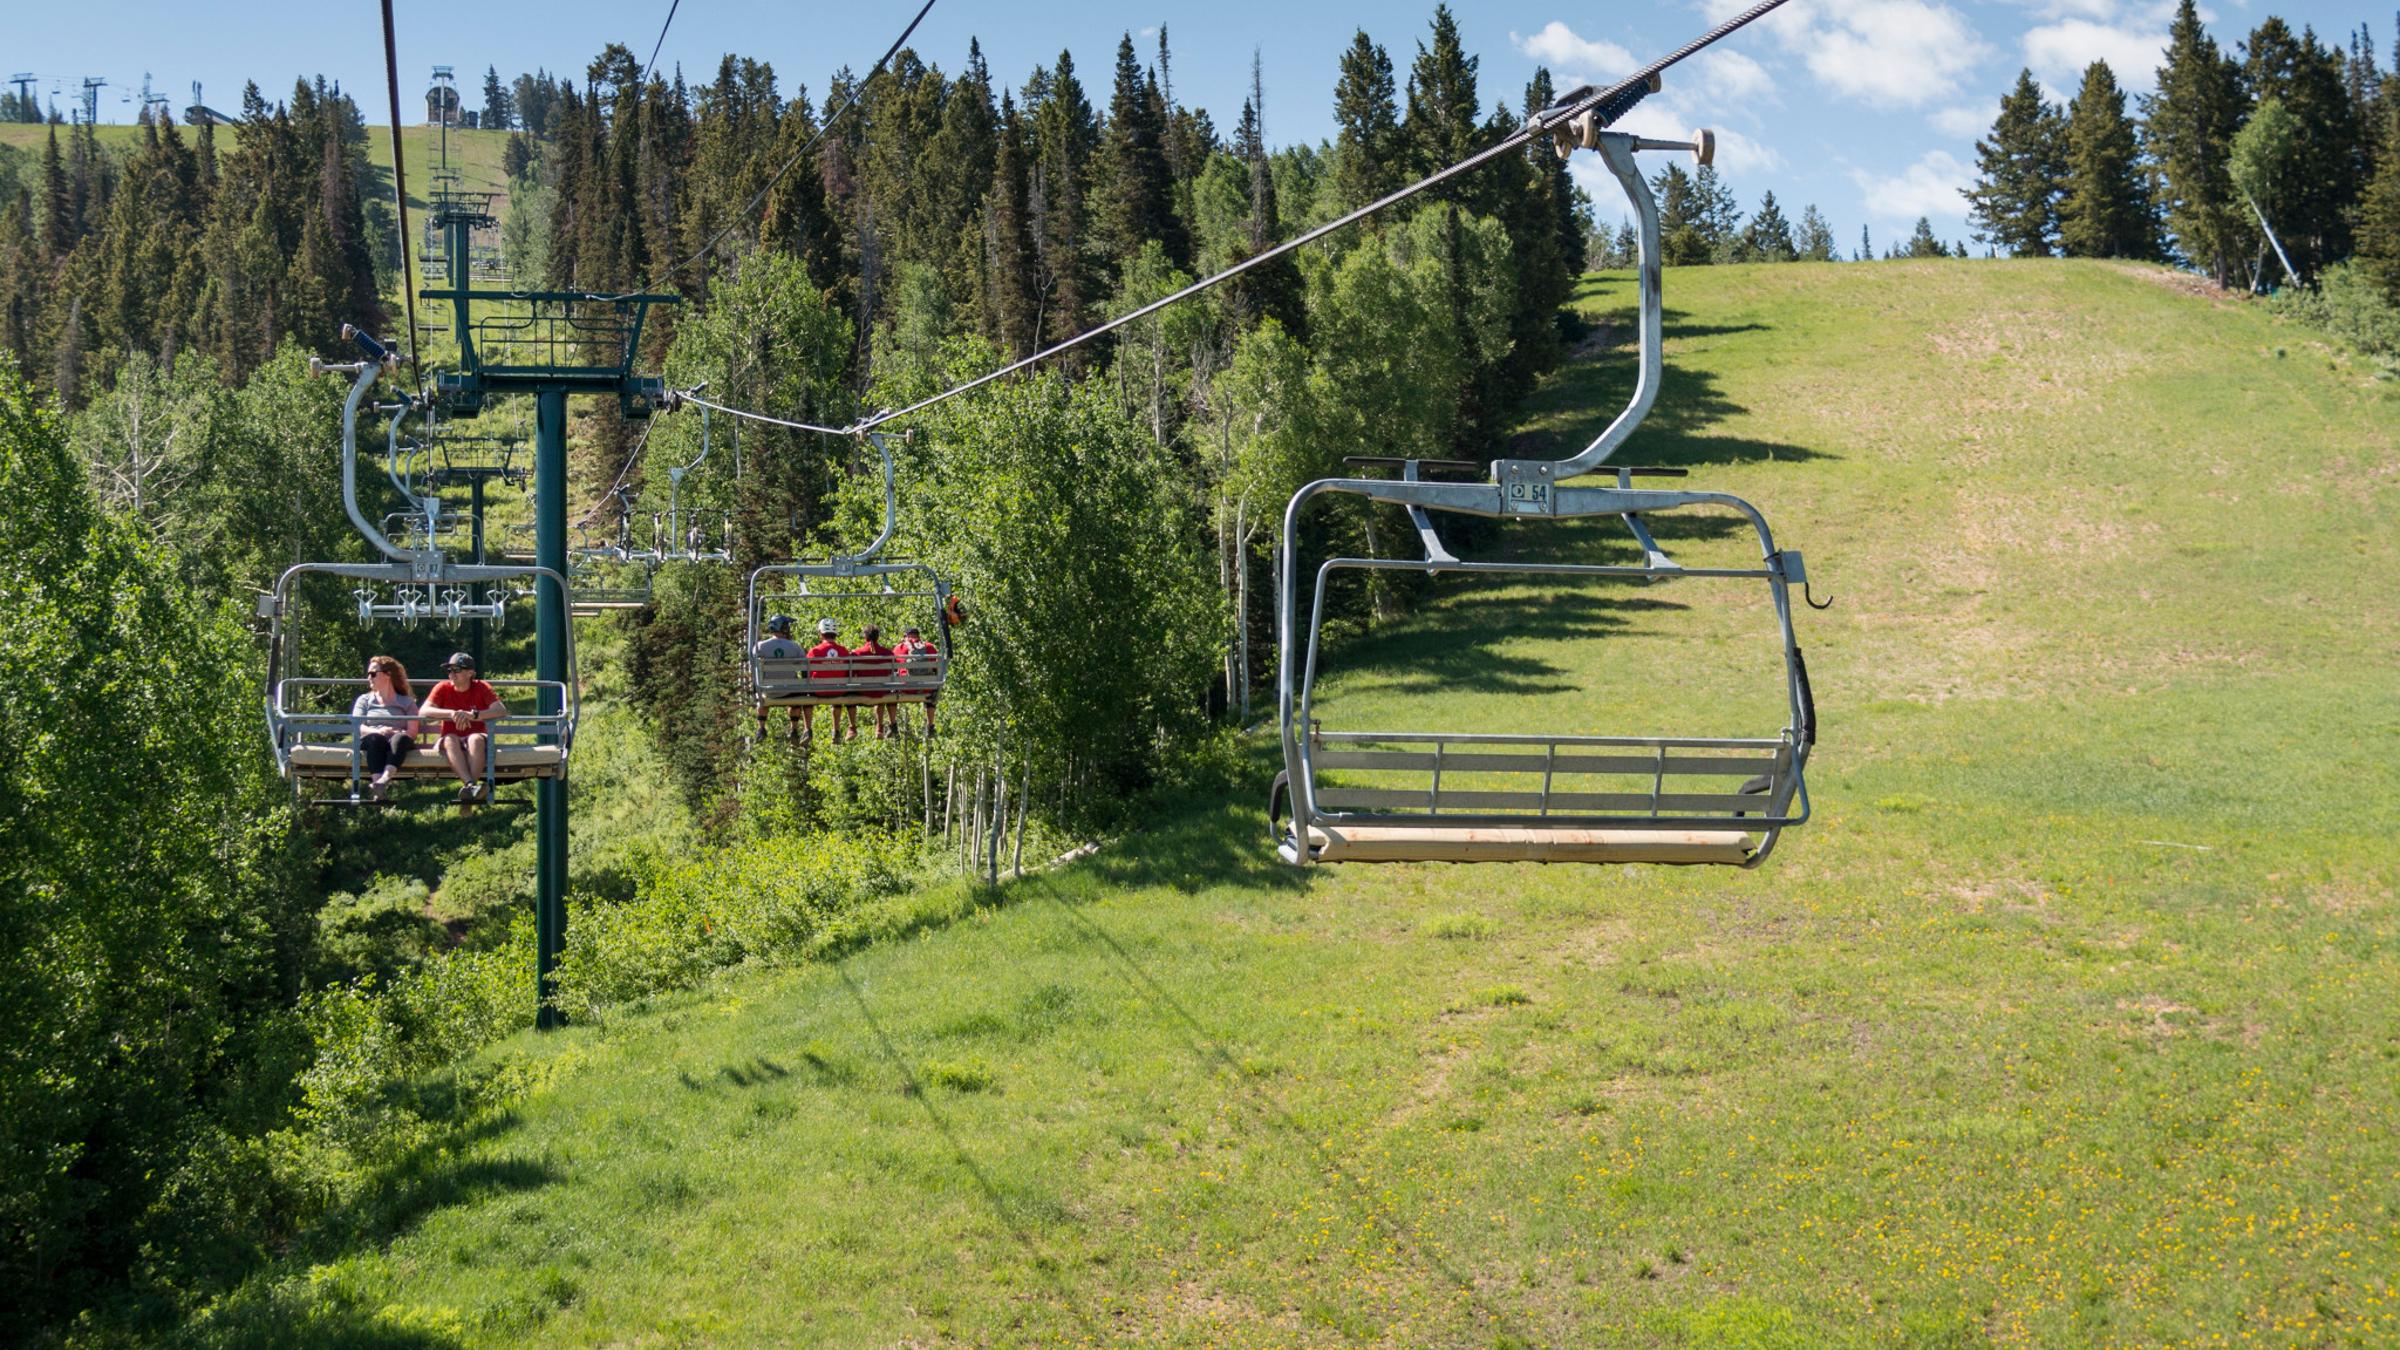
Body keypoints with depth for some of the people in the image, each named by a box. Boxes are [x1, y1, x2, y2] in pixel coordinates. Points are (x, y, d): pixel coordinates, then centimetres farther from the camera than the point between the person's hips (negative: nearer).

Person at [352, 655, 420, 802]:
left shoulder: (407, 702, 21)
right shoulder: (364, 700, 25)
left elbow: (413, 732, 7)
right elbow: (357, 726, 7)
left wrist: (396, 733, -16)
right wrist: (378, 731, -15)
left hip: (397, 745, 0)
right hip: (371, 743, 0)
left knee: (400, 739, -37)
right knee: (376, 738, -37)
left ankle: (384, 779, -62)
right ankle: (381, 790, -57)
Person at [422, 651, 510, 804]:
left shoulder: (481, 688, 0)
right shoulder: (443, 688, 3)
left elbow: (502, 711, -16)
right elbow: (424, 711, -12)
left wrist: (472, 715, -30)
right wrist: (451, 713, -28)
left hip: (477, 745, -1)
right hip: (452, 744, 1)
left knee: (475, 738, -35)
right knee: (450, 739, -34)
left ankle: (469, 790, -50)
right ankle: (471, 785, -55)